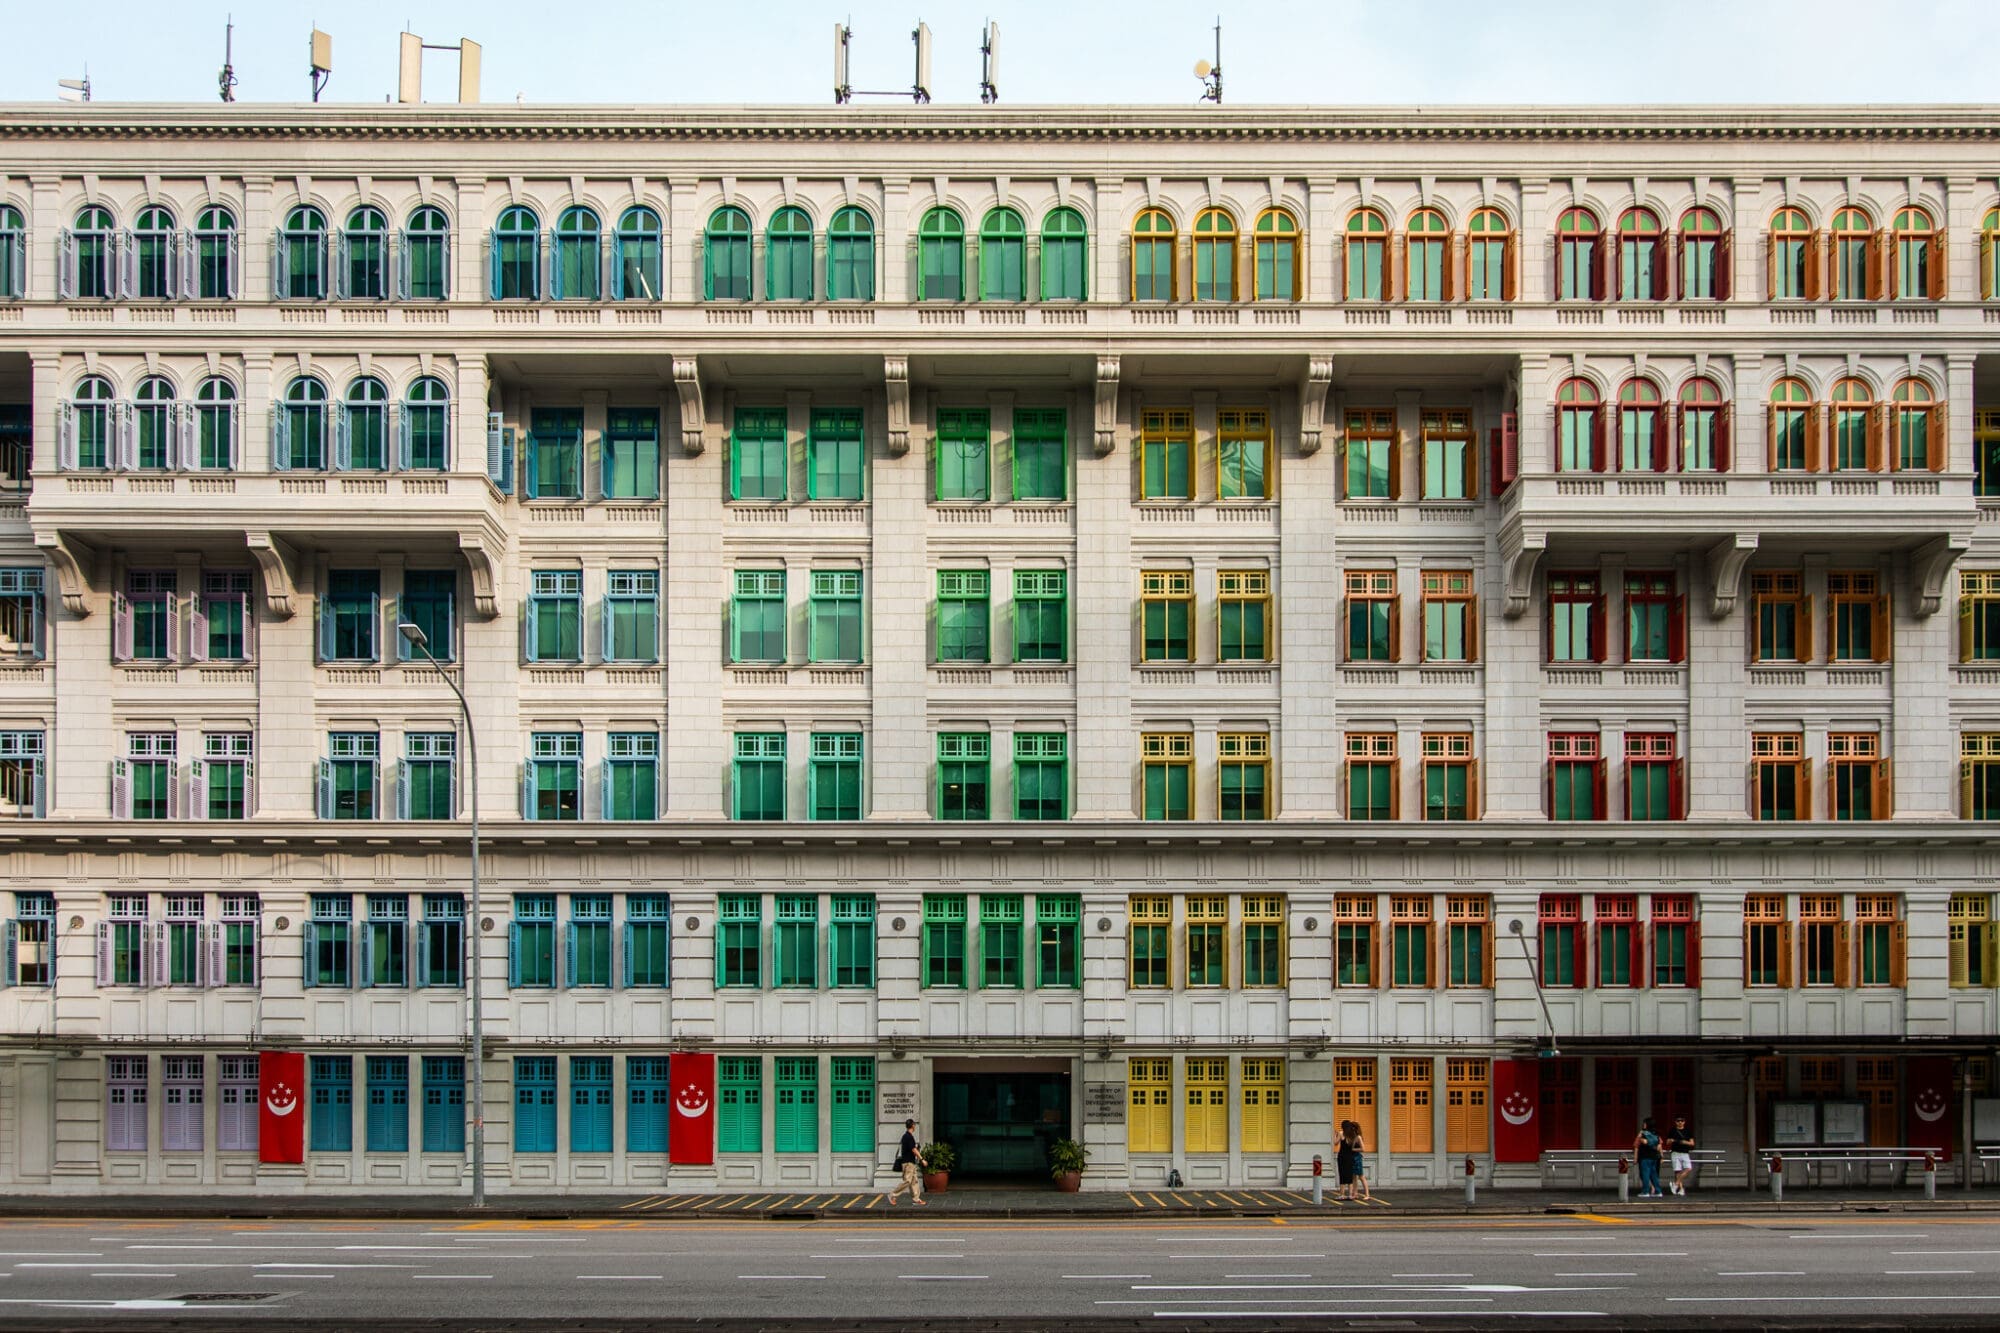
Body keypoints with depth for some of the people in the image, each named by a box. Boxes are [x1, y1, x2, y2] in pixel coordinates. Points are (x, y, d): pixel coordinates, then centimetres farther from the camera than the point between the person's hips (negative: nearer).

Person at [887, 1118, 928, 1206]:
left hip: (911, 1162, 10)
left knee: (914, 1181, 9)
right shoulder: (909, 1137, -17)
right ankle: (892, 1195, -3)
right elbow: (914, 1150, -21)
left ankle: (917, 1199, 10)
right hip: (908, 1162, -10)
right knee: (907, 1181, -9)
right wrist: (922, 1159, -17)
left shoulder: (905, 1136, 13)